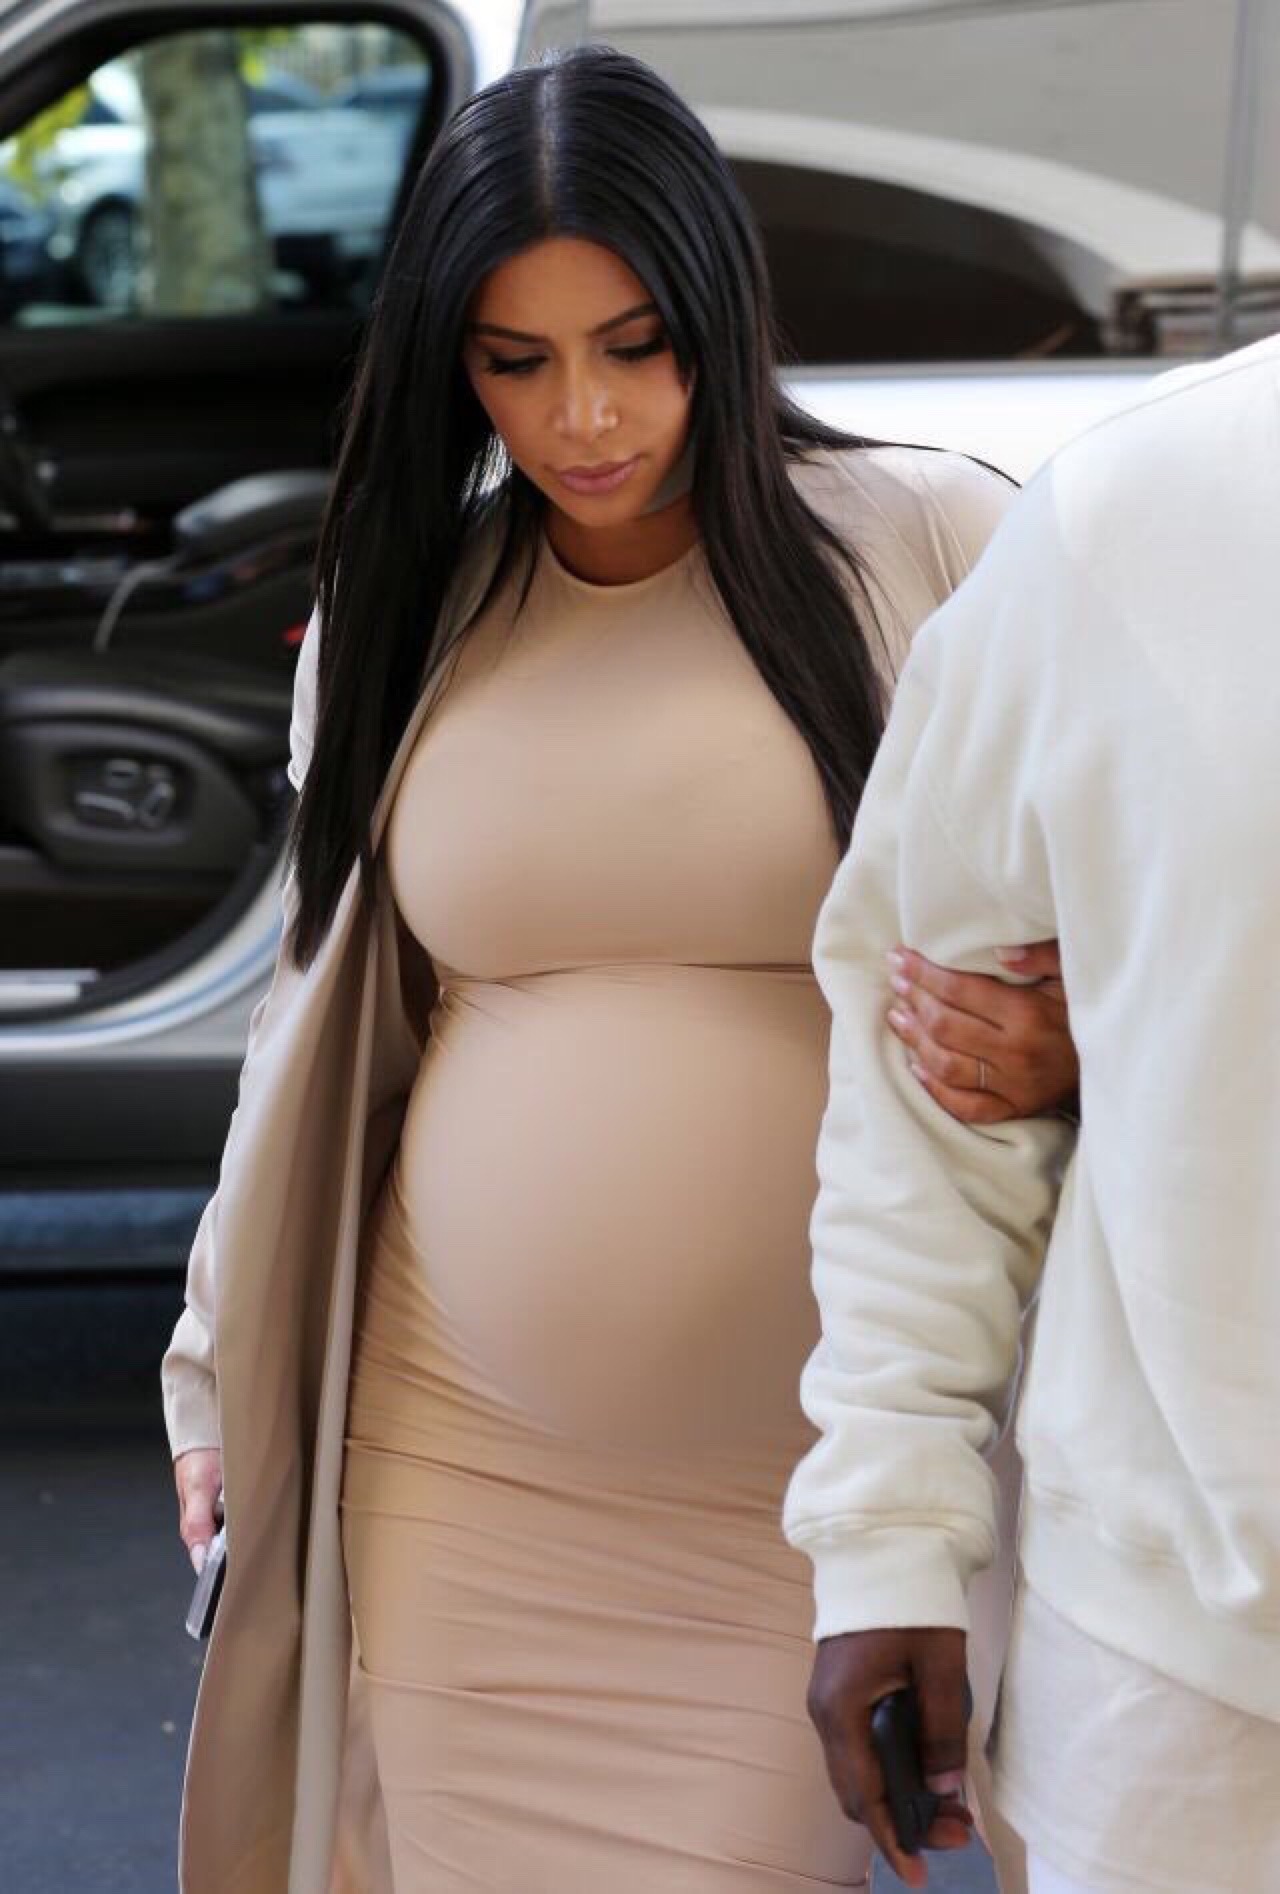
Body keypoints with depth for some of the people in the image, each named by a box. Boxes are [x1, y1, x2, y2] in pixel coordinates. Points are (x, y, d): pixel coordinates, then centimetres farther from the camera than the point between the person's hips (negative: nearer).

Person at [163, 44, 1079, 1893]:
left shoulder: (928, 547, -5)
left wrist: (1070, 1043, -24)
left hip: (823, 1494, -3)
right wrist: (224, 1362, 19)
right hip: (463, 1476, 3)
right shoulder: (407, 610, 7)